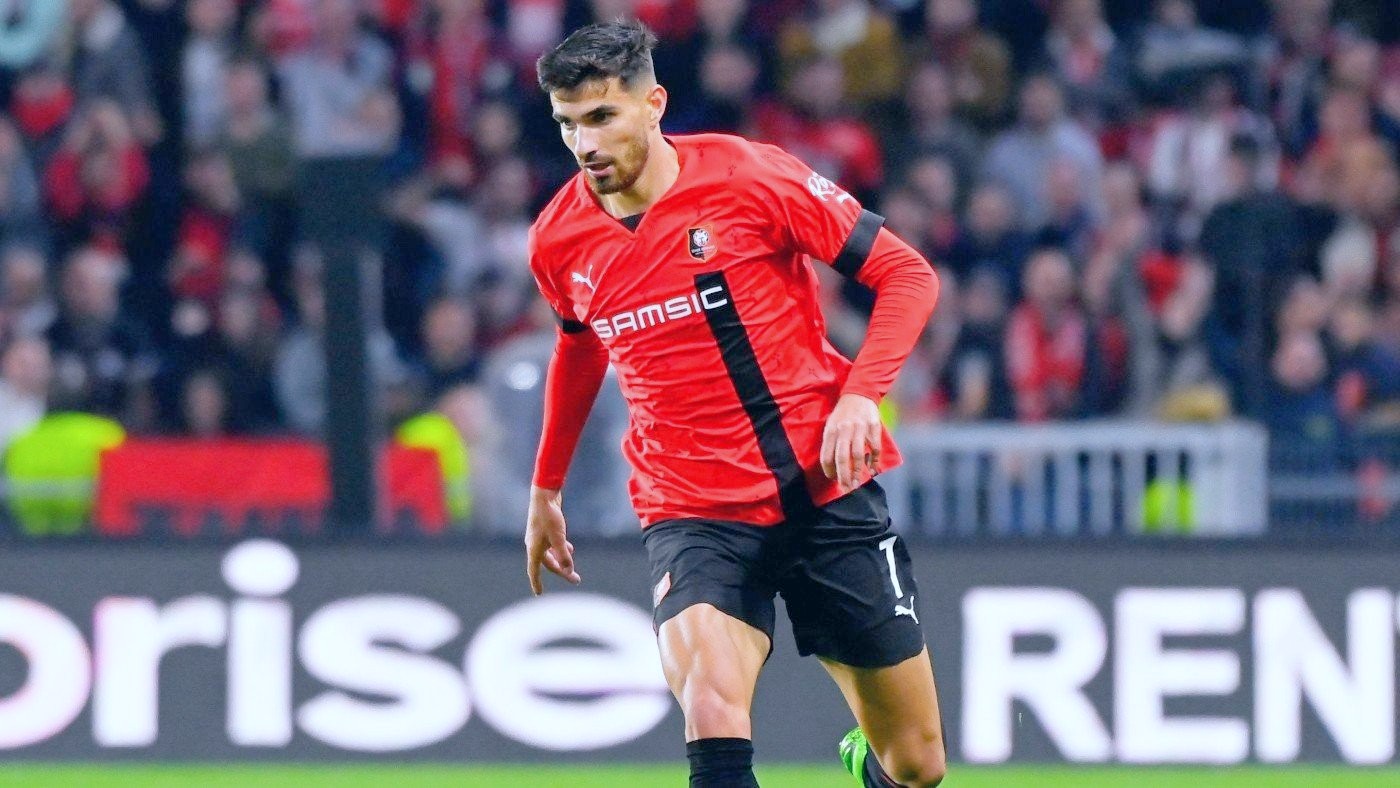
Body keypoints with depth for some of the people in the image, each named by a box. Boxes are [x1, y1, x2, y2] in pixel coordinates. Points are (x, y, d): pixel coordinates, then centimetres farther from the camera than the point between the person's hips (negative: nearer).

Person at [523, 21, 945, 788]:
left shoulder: (751, 177, -11)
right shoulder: (558, 242, 0)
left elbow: (908, 274, -5)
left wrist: (861, 395, -19)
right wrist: (545, 488, 28)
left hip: (826, 489, -1)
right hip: (693, 515, 1)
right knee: (713, 717, -29)